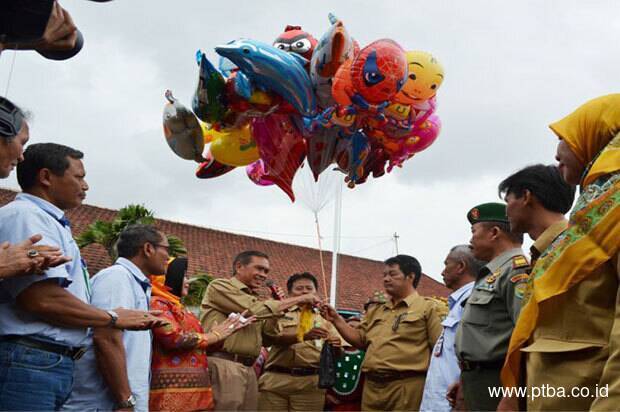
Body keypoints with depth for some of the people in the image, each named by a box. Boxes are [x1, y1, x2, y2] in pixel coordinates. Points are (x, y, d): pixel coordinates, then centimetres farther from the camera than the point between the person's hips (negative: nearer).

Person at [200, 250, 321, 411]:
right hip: (224, 365, -8)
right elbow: (255, 310, -13)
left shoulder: (254, 300, 22)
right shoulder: (220, 286, -1)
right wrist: (298, 299, -6)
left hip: (248, 368, 8)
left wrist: (279, 304, 8)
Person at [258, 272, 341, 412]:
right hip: (276, 379, -1)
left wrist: (335, 346, -14)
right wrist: (304, 336, -22)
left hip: (310, 383, 1)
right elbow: (272, 337, -7)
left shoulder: (324, 318, 17)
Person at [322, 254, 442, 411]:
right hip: (372, 387, 6)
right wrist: (337, 320, 9)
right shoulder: (376, 311, 19)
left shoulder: (426, 308, 0)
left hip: (406, 387, -6)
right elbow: (361, 341, 20)